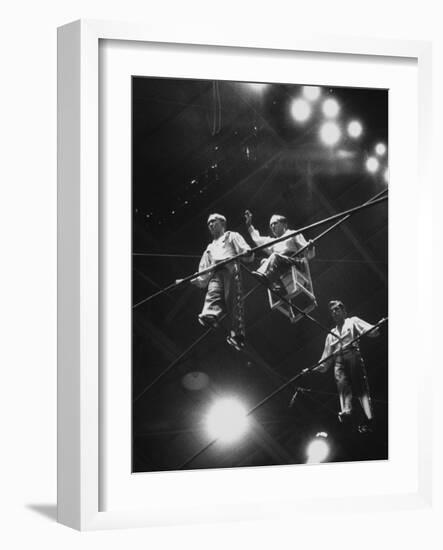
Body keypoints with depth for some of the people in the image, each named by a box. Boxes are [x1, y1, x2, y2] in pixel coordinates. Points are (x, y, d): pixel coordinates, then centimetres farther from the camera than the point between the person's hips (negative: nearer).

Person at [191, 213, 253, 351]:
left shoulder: (231, 236, 24)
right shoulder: (210, 248, 40)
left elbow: (244, 249, 6)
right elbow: (204, 268, 34)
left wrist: (247, 253, -16)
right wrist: (197, 280, 19)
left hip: (230, 268, -4)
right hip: (215, 273, 4)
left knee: (233, 301, -21)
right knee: (213, 293, -29)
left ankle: (237, 335, -31)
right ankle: (210, 315, -58)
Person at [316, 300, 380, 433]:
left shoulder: (352, 322, 20)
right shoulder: (331, 334, 32)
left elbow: (371, 331, 3)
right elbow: (326, 359, 29)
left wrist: (378, 328, -19)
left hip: (352, 355, -3)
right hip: (339, 360, 4)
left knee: (360, 386, -18)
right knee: (342, 385, -24)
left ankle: (369, 418, -33)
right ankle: (346, 411, -47)